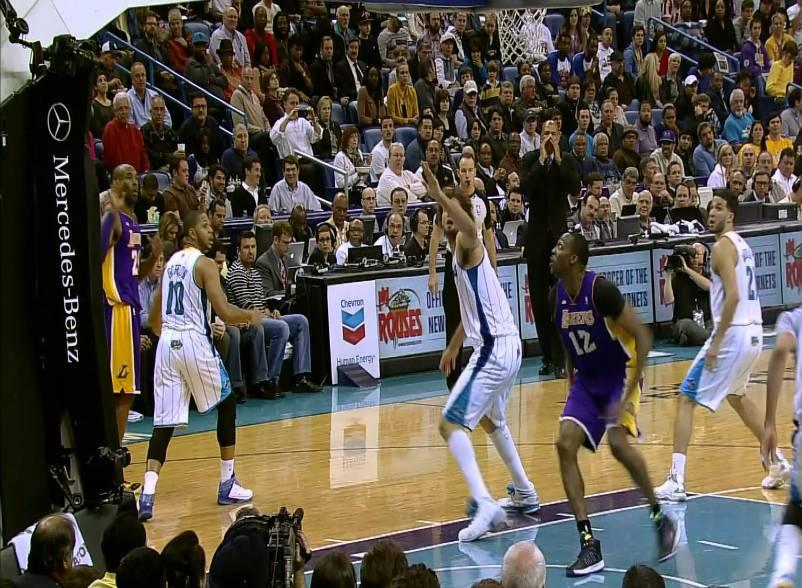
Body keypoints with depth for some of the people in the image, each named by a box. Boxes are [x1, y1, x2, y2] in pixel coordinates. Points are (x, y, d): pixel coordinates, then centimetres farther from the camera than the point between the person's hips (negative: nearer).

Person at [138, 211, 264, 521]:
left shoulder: (171, 262, 16)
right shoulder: (204, 264, -7)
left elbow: (154, 318, 20)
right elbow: (224, 313, -14)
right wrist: (251, 316, 5)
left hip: (167, 343, 6)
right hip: (195, 343, -6)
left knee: (164, 422, 1)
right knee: (226, 405, 15)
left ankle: (148, 493, -17)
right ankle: (227, 484, 18)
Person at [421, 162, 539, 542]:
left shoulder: (468, 244, -9)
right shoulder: (462, 252, 18)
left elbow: (469, 226, -37)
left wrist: (441, 196, -51)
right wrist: (454, 347, 40)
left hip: (493, 350, -10)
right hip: (506, 345, 10)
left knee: (451, 424, -15)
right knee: (489, 419, 31)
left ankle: (485, 505, -29)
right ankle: (524, 494, 43)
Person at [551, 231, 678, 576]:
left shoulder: (601, 289, -23)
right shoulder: (556, 296, -2)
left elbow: (643, 337, -22)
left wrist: (628, 395, -27)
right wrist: (572, 385, 14)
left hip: (619, 374, -7)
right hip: (586, 379, 7)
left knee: (618, 443, -28)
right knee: (565, 445, -11)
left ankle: (661, 520, -5)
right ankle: (589, 546, -10)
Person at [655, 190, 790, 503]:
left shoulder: (722, 246, -12)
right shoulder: (742, 244, 16)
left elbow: (733, 296, -22)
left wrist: (716, 342, -20)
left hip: (734, 333, -9)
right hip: (754, 332, 9)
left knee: (685, 399, -7)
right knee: (735, 395, 32)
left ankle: (676, 481, -14)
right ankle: (777, 460, 37)